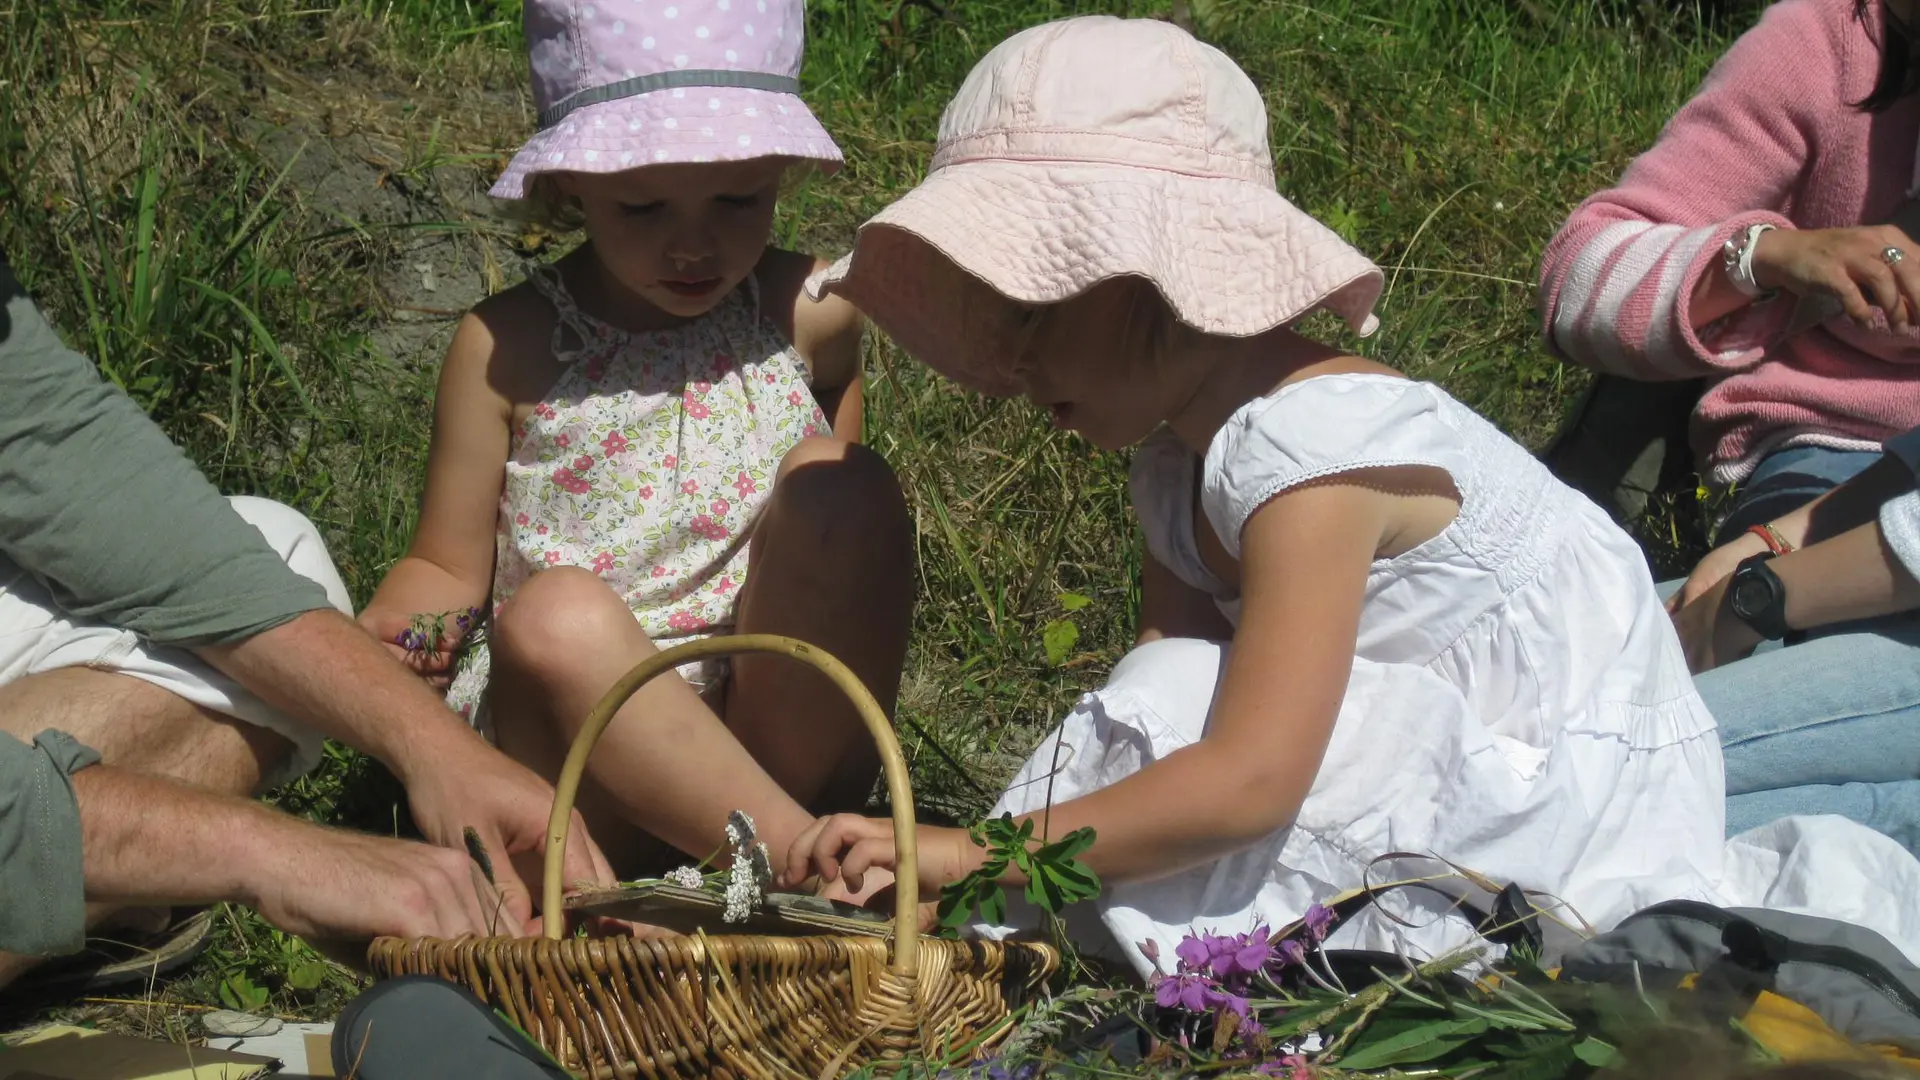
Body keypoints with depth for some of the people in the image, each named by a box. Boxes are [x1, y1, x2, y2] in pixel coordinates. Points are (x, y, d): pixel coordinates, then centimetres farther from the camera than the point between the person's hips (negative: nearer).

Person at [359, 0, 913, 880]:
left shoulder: (809, 315, 2)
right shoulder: (508, 349, -1)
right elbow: (448, 567, 3)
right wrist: (396, 630, -17)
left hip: (780, 715, 2)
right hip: (576, 739, -1)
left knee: (842, 486, -21)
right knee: (558, 612, -34)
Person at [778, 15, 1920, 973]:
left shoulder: (1304, 452, -26)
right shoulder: (1177, 461, 5)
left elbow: (1248, 778, -33)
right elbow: (1166, 678, -3)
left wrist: (972, 852, -33)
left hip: (1573, 775, -10)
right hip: (1473, 740, 10)